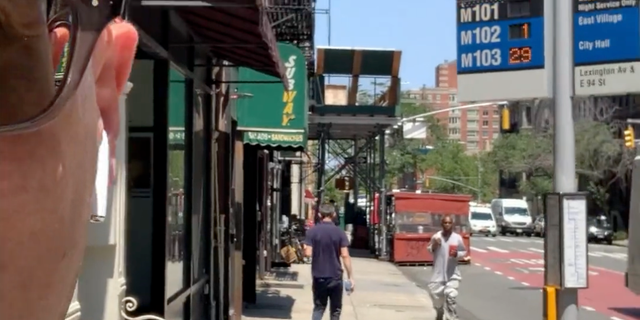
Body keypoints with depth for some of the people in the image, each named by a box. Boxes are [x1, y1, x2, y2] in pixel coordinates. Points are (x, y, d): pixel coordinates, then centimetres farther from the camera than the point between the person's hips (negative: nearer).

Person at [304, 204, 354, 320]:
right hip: (335, 276, -1)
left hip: (318, 276, 1)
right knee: (335, 309, 11)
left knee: (319, 308, 11)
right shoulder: (339, 232, -5)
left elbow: (308, 253, -10)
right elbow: (345, 255, -9)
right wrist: (350, 277, -6)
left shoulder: (312, 231, -4)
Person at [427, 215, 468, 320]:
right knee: (436, 295, 13)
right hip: (438, 273, 2)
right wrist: (434, 246, -14)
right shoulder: (436, 236, -5)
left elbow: (464, 252, 6)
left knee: (450, 296, -16)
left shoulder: (457, 238, -6)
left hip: (452, 274, -2)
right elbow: (429, 250, 7)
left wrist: (457, 254, -14)